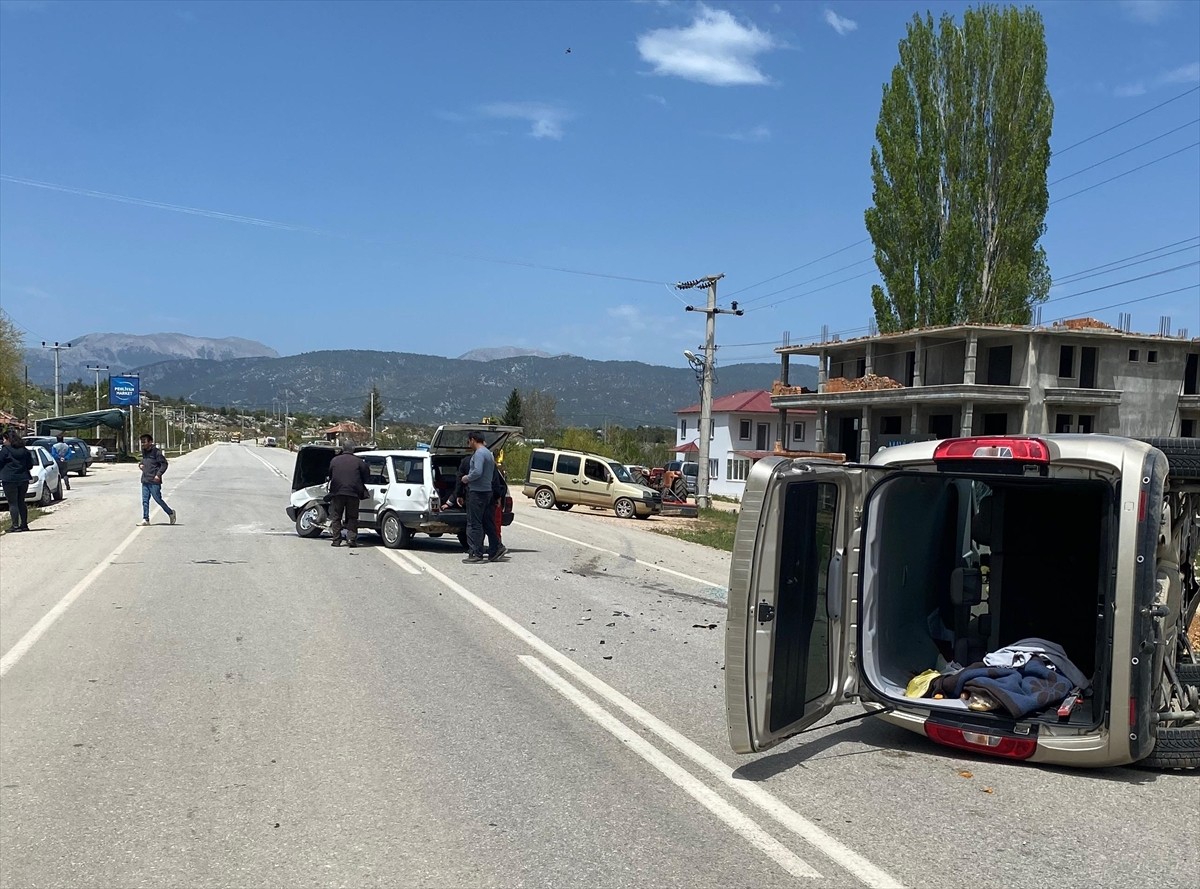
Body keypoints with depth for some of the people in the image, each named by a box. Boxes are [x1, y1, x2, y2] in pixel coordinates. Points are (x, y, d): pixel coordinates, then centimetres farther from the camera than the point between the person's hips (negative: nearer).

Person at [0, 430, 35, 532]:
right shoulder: (24, 450, 7)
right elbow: (30, 464, 11)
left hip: (9, 480, -5)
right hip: (23, 479, 6)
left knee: (13, 503, -3)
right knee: (21, 502, 14)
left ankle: (16, 526, -6)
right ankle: (24, 524, 15)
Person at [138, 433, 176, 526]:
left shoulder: (156, 452, -10)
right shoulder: (144, 452, 12)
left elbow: (164, 464, -10)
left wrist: (158, 474, -18)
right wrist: (140, 463, 9)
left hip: (154, 481, -7)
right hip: (145, 480, 7)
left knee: (158, 499, -2)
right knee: (145, 501, 4)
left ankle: (171, 513, 17)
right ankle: (145, 519, 7)